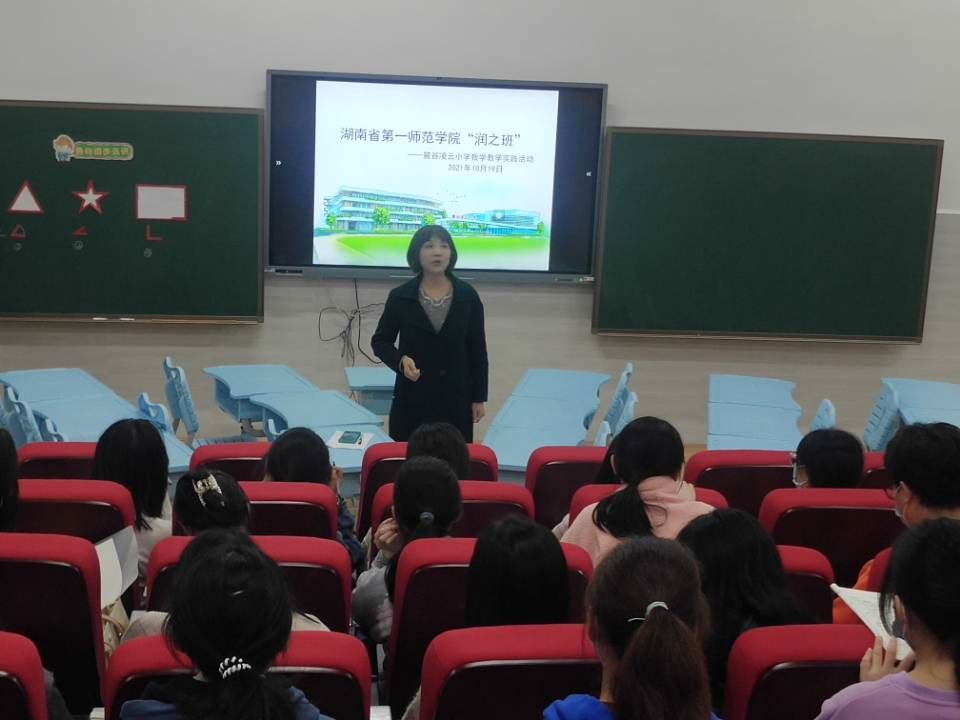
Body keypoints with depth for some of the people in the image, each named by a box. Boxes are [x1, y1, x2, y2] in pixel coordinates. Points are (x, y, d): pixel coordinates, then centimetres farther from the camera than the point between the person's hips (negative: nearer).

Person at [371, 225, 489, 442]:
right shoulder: (400, 296, -2)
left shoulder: (468, 296, 0)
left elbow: (477, 349, 5)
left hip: (456, 398, 1)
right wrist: (400, 360, -15)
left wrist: (479, 397, 4)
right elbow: (380, 341, 6)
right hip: (412, 398, 0)